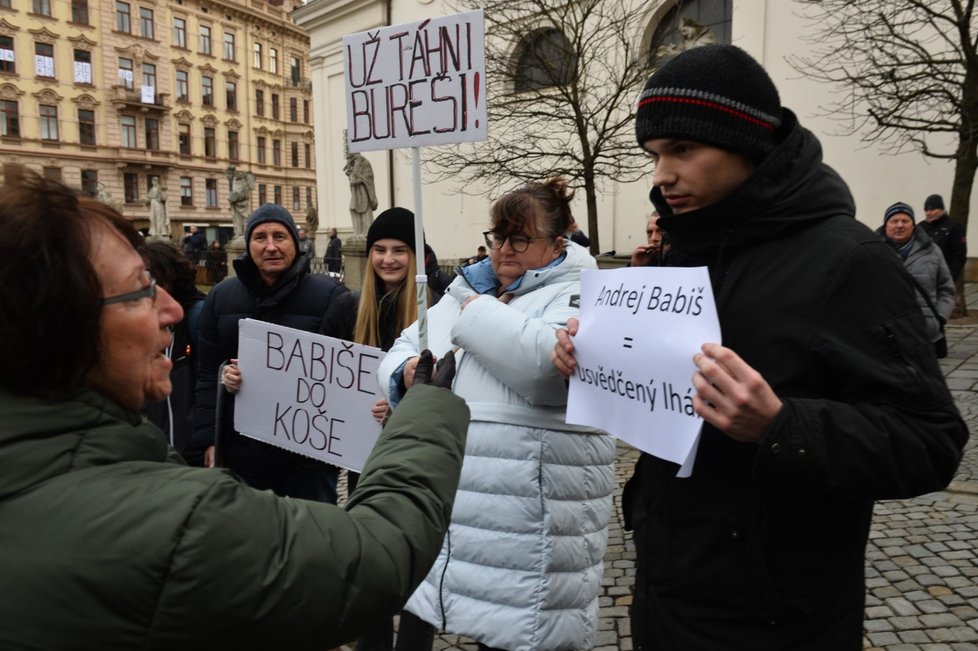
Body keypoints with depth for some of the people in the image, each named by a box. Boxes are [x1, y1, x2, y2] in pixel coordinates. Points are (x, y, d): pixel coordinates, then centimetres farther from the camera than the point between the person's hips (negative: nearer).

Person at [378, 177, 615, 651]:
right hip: (449, 496, 6)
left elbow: (542, 358, -26)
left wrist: (477, 311, -10)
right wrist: (407, 371, -7)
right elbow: (404, 348, 18)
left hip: (529, 510, -6)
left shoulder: (578, 297, -4)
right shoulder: (469, 289, 16)